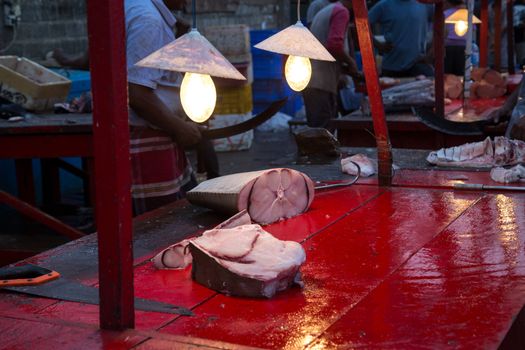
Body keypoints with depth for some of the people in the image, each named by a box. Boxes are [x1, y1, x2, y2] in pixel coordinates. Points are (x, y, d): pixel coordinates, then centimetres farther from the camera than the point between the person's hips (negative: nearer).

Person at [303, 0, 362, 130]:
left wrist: (347, 69, 22)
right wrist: (350, 62, -4)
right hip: (321, 83, -9)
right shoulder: (342, 11, -6)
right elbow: (334, 44, -21)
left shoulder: (325, 11, 23)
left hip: (312, 81, 9)